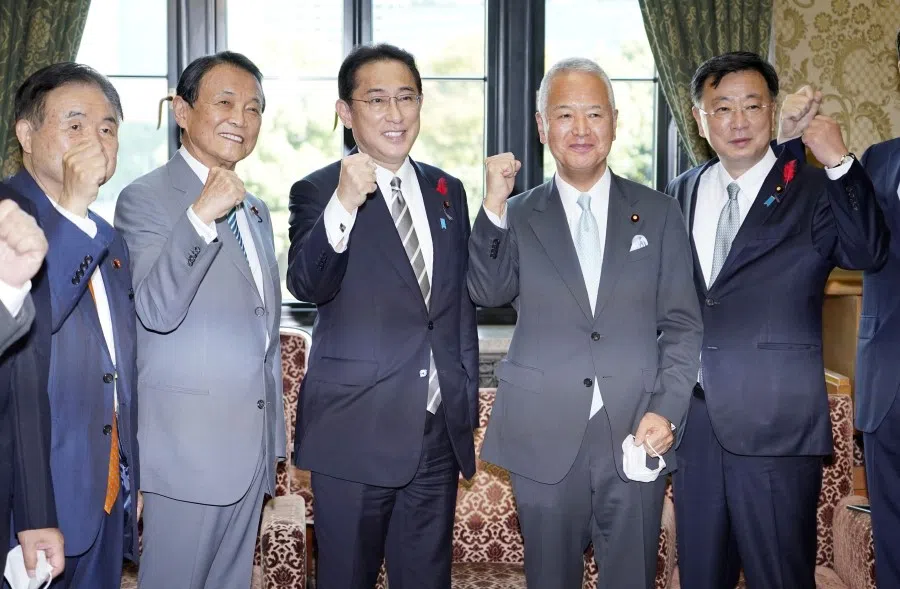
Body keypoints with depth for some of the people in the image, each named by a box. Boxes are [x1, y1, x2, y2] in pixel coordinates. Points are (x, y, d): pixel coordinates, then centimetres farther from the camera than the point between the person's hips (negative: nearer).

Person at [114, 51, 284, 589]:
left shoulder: (256, 210, 16)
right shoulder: (145, 199, -8)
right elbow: (157, 312, -21)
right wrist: (202, 214, -29)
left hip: (254, 447, 7)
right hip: (190, 447, -7)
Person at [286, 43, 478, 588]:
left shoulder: (448, 191, 9)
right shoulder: (317, 192, -5)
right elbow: (307, 285, -22)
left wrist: (468, 399, 13)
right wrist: (343, 206, -38)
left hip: (440, 431, 4)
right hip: (356, 434, -4)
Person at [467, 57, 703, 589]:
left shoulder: (658, 214, 6)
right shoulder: (518, 217, 6)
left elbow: (683, 324, 4)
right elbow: (489, 293, -9)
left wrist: (667, 410, -7)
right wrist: (494, 206, -18)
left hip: (636, 436, 0)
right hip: (544, 442, 0)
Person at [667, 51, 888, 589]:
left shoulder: (813, 192, -3)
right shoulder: (682, 193, 10)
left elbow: (868, 253, -20)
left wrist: (839, 162, -29)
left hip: (775, 424, -4)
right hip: (693, 418, 4)